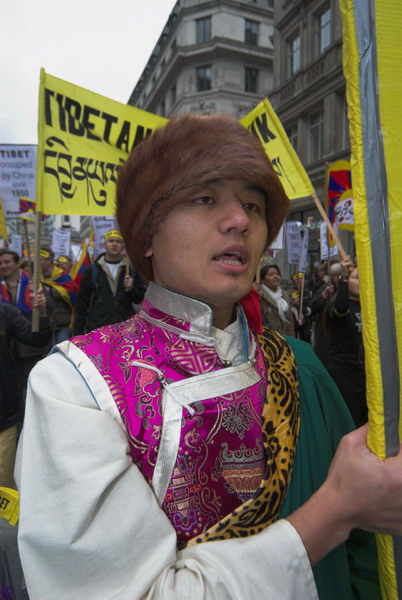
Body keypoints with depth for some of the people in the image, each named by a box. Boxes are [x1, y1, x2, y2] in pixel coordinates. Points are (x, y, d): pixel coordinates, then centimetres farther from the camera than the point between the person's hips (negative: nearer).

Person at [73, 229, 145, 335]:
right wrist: (78, 331, 4)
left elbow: (141, 299, 11)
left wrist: (132, 289, -10)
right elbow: (82, 303, 7)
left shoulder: (131, 269, 8)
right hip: (97, 329, -1)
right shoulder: (93, 270, 6)